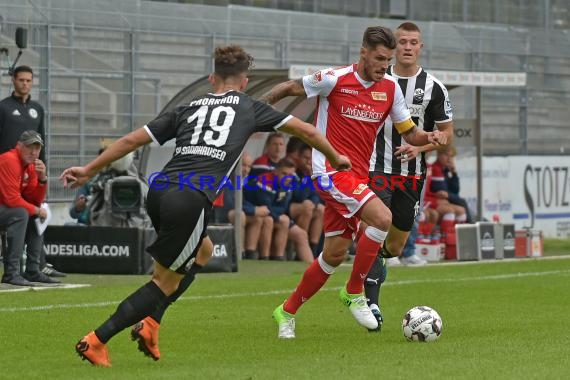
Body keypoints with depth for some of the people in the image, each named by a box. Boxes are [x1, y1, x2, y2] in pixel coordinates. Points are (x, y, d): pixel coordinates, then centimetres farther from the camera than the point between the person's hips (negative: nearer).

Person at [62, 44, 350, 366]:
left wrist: (89, 170, 25)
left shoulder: (189, 108, 24)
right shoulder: (250, 108, 18)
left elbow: (133, 139, 20)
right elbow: (306, 131, 25)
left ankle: (150, 321, 18)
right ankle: (96, 341, -3)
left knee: (203, 250, 31)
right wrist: (336, 159, 42)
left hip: (159, 190, 5)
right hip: (192, 199, -5)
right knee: (167, 281, 6)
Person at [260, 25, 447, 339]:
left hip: (358, 176, 7)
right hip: (331, 169, -7)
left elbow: (409, 132, 12)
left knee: (335, 253, 9)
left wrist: (428, 137, -9)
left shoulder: (390, 88, 6)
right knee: (382, 218, -25)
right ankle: (354, 292, -9)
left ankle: (287, 312, 25)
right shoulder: (335, 80, -11)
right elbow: (289, 88, 1)